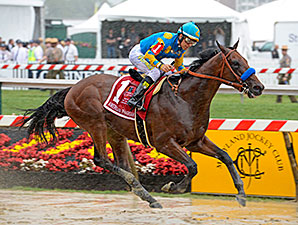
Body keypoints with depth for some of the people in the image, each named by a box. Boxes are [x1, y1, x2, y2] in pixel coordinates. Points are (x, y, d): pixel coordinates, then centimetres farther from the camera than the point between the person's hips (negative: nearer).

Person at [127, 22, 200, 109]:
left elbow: (179, 66, 9)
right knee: (155, 72, -28)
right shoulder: (166, 40, -32)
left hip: (152, 58, 9)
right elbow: (149, 55, -36)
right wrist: (160, 65, -51)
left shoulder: (182, 49, -6)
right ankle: (134, 99, -29)